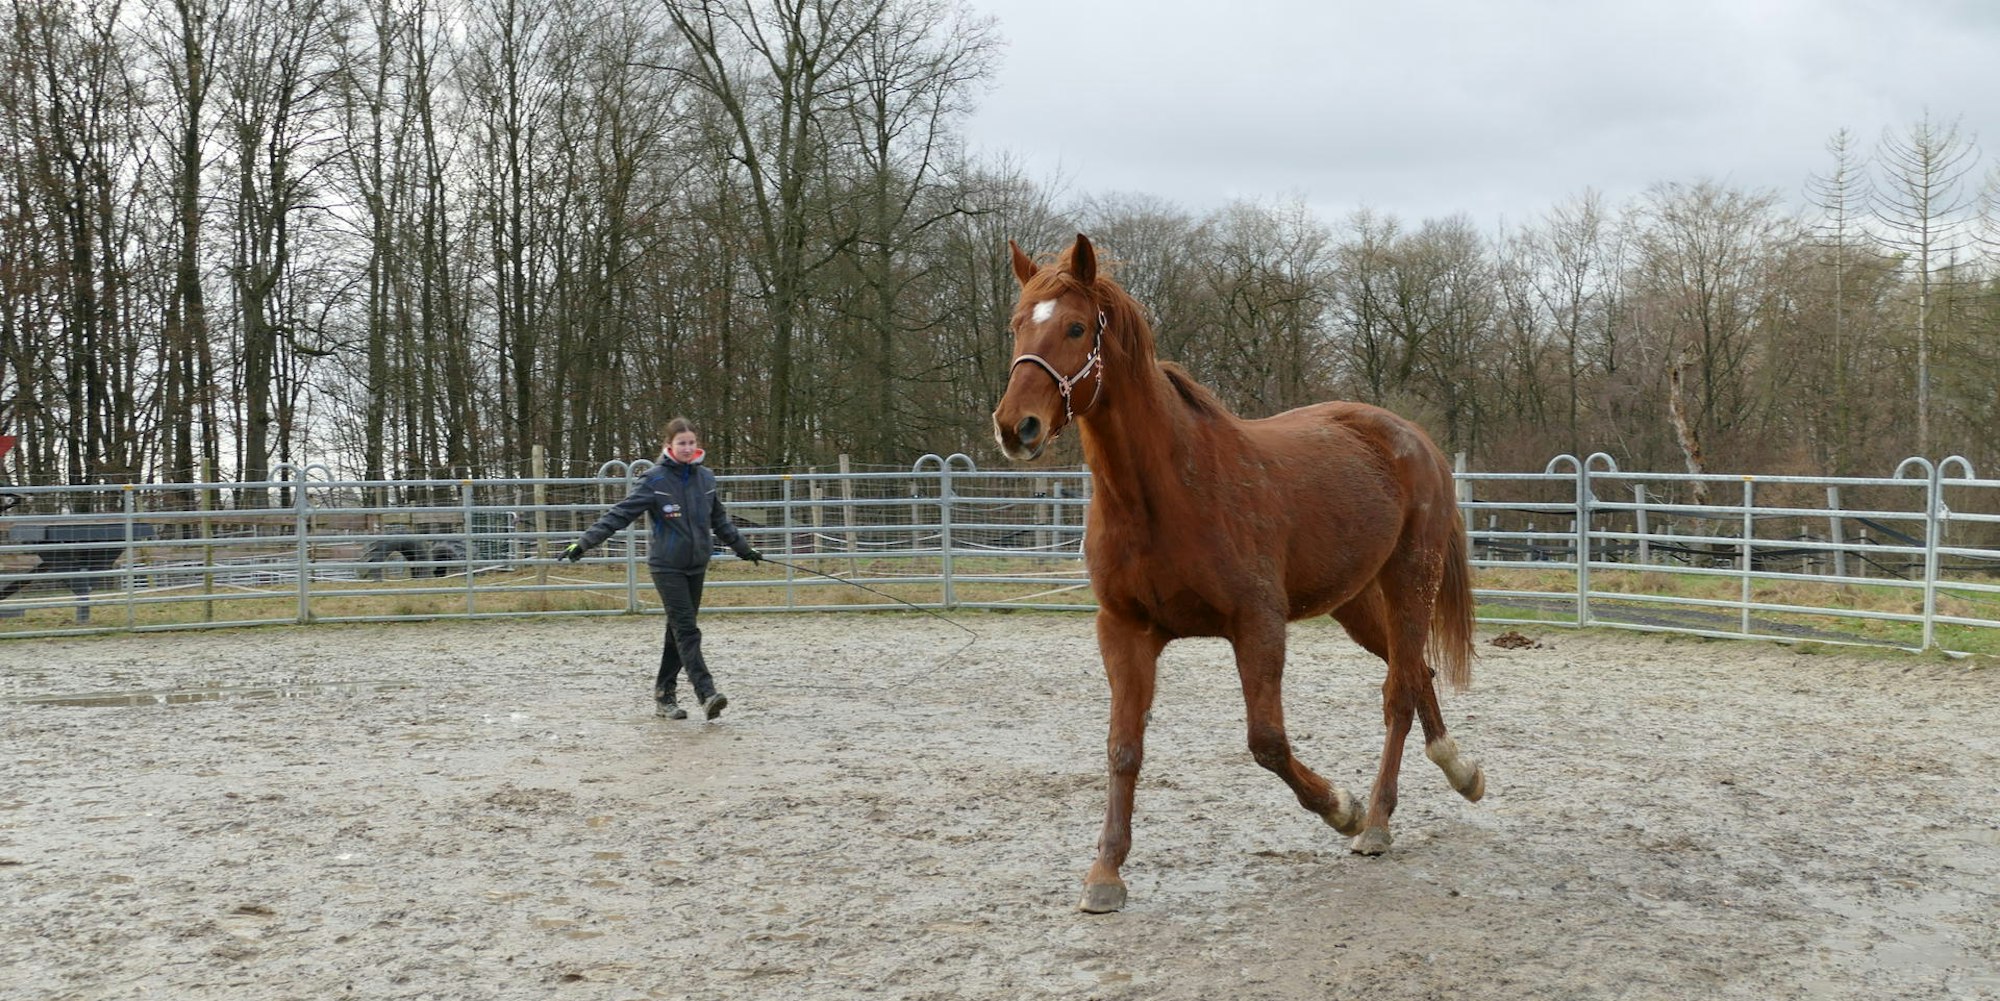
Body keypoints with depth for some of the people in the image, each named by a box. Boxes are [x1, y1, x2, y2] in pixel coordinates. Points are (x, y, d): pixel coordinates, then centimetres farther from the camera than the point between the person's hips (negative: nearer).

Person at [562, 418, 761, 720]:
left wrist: (743, 548, 26)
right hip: (667, 566, -5)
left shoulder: (705, 478, 5)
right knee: (687, 631, -13)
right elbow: (620, 514, -14)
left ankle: (664, 694, 20)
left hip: (697, 565, 5)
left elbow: (720, 521, 19)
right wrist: (585, 542, -21)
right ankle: (707, 694, -20)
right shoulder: (655, 480, -11)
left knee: (679, 630, 11)